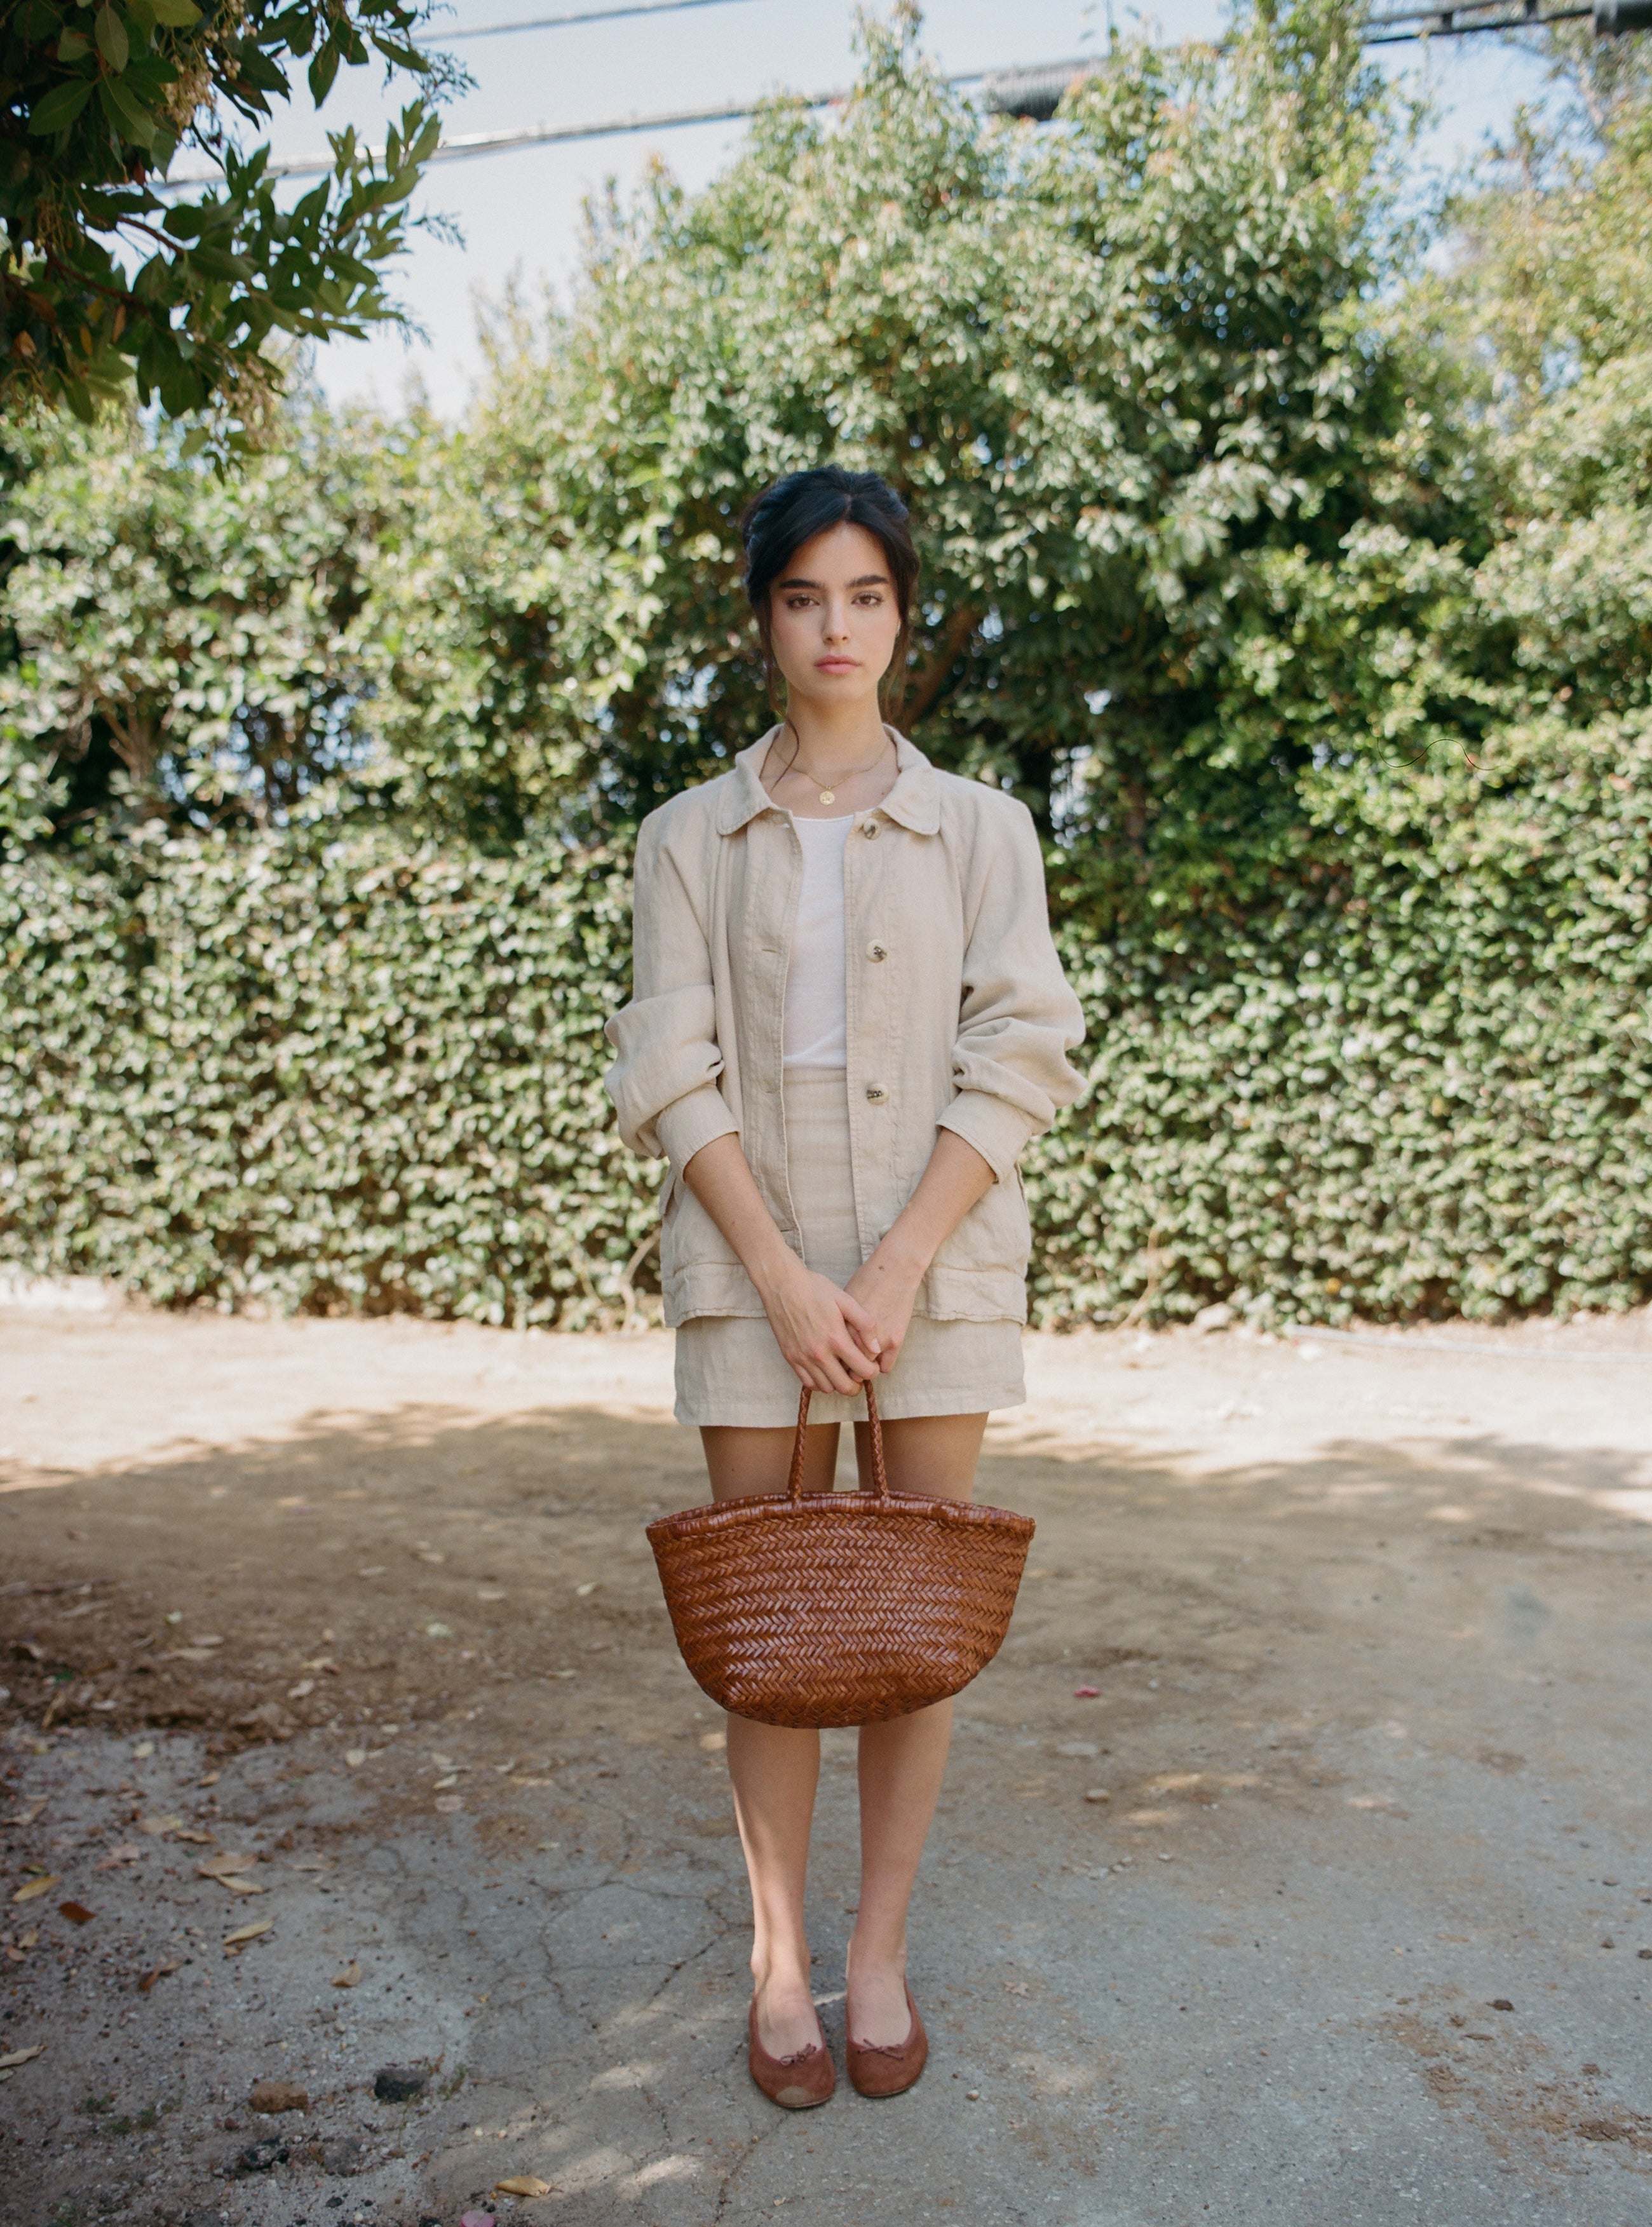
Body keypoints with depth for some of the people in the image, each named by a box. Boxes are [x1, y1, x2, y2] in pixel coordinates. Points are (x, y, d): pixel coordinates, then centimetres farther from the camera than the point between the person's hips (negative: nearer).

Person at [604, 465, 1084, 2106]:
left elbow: (1018, 1062, -2)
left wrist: (894, 1270, -12)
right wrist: (783, 1278, -11)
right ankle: (778, 1954, 21)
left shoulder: (980, 831, 5)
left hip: (938, 1259, 0)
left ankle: (881, 1950, 21)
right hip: (749, 1262, 0)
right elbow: (671, 1078, -1)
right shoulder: (691, 838, 6)